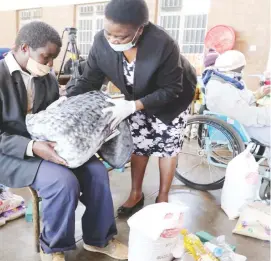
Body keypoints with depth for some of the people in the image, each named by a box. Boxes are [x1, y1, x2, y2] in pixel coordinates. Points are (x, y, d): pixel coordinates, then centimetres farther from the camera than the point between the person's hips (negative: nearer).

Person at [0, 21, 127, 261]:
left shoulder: (48, 80, 6)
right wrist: (33, 147, -31)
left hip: (47, 145, 6)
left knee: (96, 171, -13)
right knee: (64, 182, -29)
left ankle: (98, 238, 7)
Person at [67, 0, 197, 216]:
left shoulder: (162, 44, -40)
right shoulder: (101, 42, -27)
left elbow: (170, 90, -31)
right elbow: (89, 81, -18)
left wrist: (133, 105, -41)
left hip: (173, 98, -3)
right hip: (138, 98, 4)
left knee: (167, 145, 4)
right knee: (139, 144, 8)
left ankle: (163, 198, 22)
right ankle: (136, 194, 25)